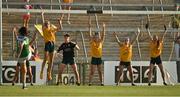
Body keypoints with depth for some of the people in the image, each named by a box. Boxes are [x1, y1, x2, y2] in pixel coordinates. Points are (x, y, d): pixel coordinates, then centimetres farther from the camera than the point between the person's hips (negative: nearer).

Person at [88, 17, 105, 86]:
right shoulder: (92, 42, -1)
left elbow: (103, 35, 1)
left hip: (99, 58, 3)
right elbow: (90, 34, -6)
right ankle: (89, 82, -3)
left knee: (100, 71, 6)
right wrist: (90, 27, -12)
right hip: (94, 58, -3)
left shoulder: (100, 42, 5)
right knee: (92, 72, -5)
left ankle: (101, 82, 8)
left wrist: (103, 28, -7)